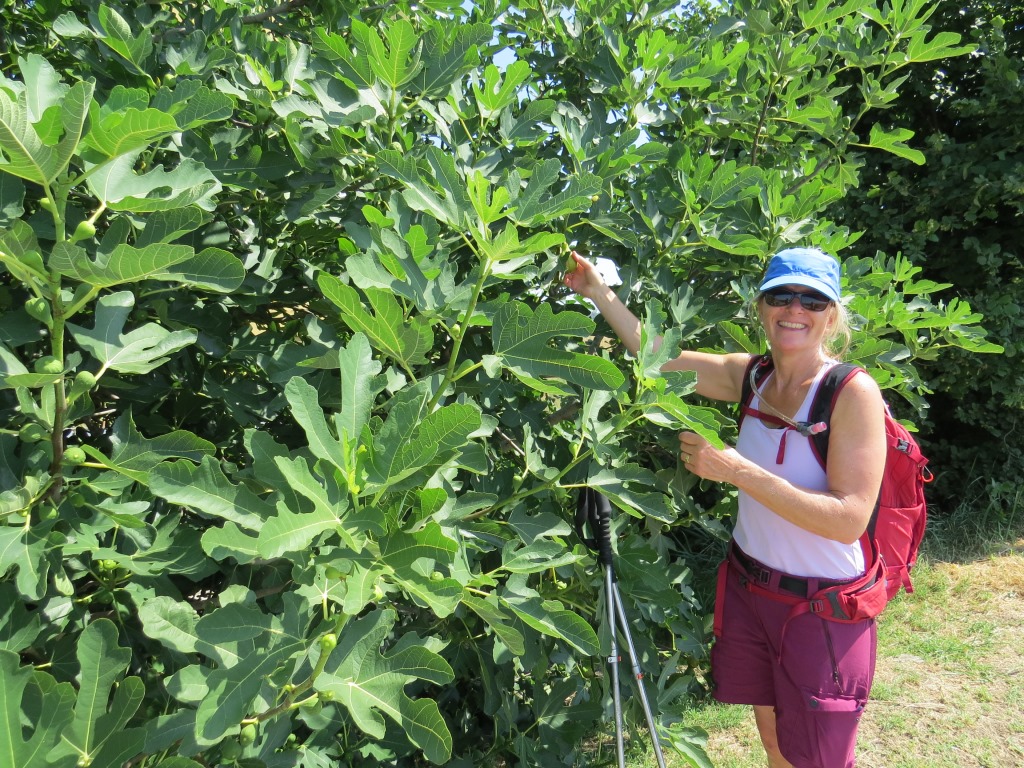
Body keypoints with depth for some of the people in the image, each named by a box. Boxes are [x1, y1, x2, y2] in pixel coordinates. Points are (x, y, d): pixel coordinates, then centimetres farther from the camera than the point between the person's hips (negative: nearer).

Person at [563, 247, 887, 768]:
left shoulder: (853, 392, -19)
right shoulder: (751, 376, -2)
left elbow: (849, 518, -26)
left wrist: (735, 469, -30)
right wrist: (595, 290, 1)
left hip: (823, 608, -5)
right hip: (748, 584, 5)